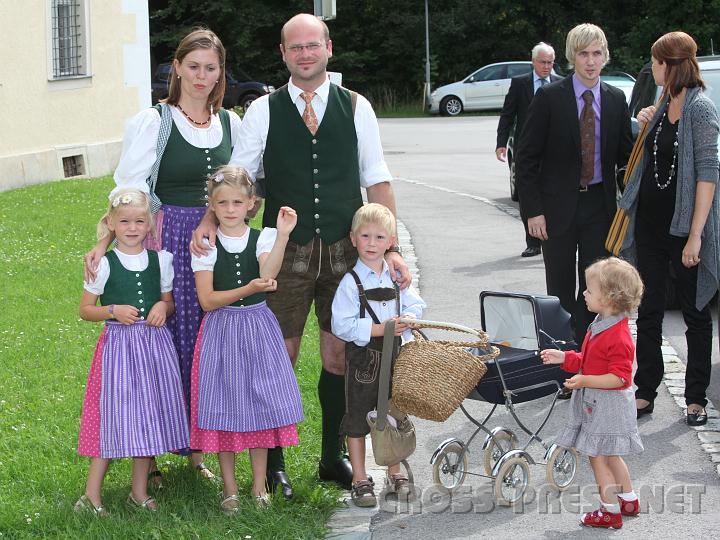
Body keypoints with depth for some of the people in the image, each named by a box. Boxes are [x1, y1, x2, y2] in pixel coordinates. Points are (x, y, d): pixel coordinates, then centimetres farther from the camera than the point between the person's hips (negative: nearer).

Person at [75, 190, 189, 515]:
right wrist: (113, 310, -15)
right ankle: (91, 495, 0)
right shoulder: (104, 265, -2)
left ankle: (139, 491, 19)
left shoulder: (160, 260, 7)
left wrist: (163, 307, -5)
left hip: (155, 342, 3)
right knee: (114, 415, -7)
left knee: (149, 413, 6)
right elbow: (85, 310, 2)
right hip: (118, 342, -3)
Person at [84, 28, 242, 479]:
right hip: (168, 242, -4)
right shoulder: (153, 122, -4)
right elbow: (128, 193, -8)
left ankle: (197, 445, 19)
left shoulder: (230, 123, 9)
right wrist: (103, 245, -17)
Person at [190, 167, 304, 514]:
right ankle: (229, 488, 16)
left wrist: (282, 236, -33)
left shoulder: (263, 238, -1)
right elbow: (207, 300, -10)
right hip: (221, 330, -1)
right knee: (223, 406, 3)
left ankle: (259, 485, 19)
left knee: (259, 403, 6)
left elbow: (267, 275, -22)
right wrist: (248, 289, -21)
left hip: (258, 327, 1)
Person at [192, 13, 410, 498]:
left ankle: (333, 457, 24)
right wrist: (211, 220, -16)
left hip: (346, 251, 1)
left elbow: (378, 182, 4)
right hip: (286, 252, -1)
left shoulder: (356, 108, 4)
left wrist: (390, 247, -3)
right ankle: (273, 461, 16)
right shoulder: (263, 111, 2)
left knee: (340, 354, 8)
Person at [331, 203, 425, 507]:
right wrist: (378, 329, -21)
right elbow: (341, 325, -16)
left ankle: (395, 473, 29)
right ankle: (360, 481, 13)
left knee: (394, 415, 14)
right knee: (358, 418, 3)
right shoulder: (351, 282, -11)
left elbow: (416, 305, 9)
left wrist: (407, 319, -13)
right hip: (363, 359, -4)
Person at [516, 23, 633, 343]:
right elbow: (527, 158, -6)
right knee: (561, 289, 4)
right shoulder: (549, 97, -7)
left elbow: (625, 155, 11)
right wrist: (533, 210, -11)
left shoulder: (616, 100, 4)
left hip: (600, 205, 3)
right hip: (559, 205, -3)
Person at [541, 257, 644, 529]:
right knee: (610, 456, 20)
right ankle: (629, 501, 34)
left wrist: (586, 380, -30)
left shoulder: (618, 337, -26)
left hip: (608, 405, -10)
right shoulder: (598, 326, 7)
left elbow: (619, 376, -27)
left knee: (597, 456, -2)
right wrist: (565, 358, 8)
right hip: (595, 402, 10)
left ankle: (610, 511, 8)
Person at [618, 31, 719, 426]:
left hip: (684, 225, -7)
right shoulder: (664, 105, 10)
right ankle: (645, 392, 17)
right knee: (648, 310, 10)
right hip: (651, 222, 7)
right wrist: (645, 127, 5)